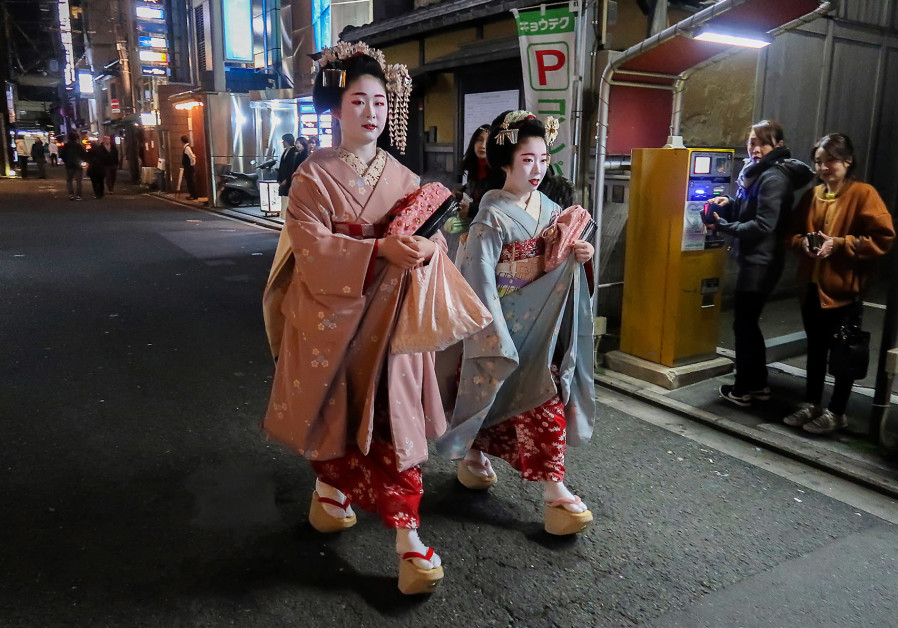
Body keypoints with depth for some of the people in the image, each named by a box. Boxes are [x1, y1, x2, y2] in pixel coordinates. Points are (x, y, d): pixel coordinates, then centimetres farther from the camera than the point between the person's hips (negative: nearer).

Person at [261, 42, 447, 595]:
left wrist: (426, 247, -22)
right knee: (335, 413, 11)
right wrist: (379, 249, -29)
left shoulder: (403, 177, 7)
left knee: (393, 419, -1)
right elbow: (312, 247, -16)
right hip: (330, 314, -2)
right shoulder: (314, 175, -4)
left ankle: (407, 535, 4)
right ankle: (330, 484, 40)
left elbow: (429, 236, 2)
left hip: (387, 318, 2)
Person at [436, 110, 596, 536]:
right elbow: (480, 280, -17)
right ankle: (553, 489, 6)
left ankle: (474, 454, 33)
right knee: (538, 400, -8)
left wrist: (578, 256, -7)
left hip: (540, 322, 7)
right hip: (506, 323, -7)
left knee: (511, 397, 11)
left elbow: (556, 264, 16)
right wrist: (497, 339, -20)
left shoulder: (548, 209, 6)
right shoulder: (492, 219, -14)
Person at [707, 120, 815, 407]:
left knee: (744, 323, -2)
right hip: (754, 259, 10)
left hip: (760, 261, -10)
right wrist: (730, 205, 2)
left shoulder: (773, 178, -16)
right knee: (749, 322, 16)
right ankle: (759, 384, 27)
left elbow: (763, 226, -22)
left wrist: (723, 226, -19)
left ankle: (743, 389, 9)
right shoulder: (758, 171, 14)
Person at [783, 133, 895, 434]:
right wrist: (803, 243, -8)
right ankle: (811, 404, 29)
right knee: (815, 347, 16)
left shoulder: (863, 194, -11)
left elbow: (883, 237, -16)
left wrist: (838, 244, -21)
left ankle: (836, 412, 18)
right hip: (813, 284, 6)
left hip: (844, 287, -6)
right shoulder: (812, 195, 9)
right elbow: (793, 231, 14)